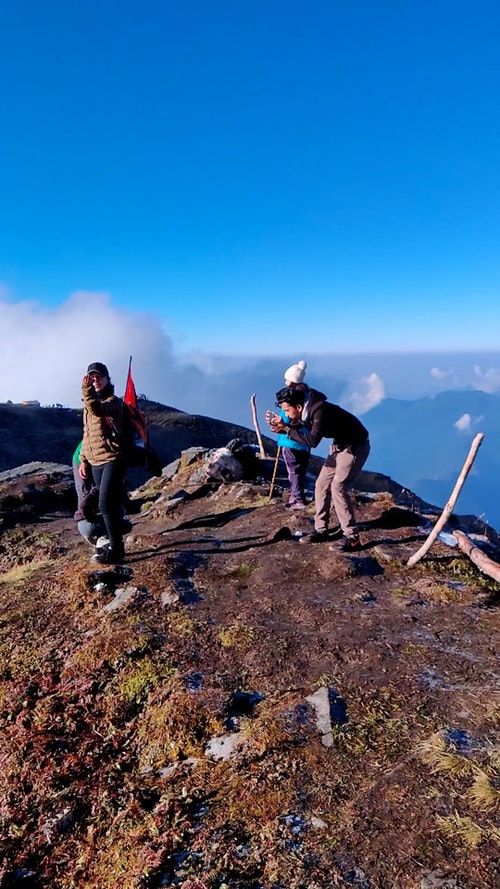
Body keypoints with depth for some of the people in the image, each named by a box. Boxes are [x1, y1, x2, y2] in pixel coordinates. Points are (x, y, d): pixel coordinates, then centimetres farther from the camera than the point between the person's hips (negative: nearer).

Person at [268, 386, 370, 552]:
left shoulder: (321, 410, -32)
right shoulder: (307, 410, -5)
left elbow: (312, 441, -39)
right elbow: (300, 430, 8)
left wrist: (287, 429, -29)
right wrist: (283, 426, -11)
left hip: (355, 447, -9)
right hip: (339, 445, 9)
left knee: (338, 488, -16)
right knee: (322, 484, 7)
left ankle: (352, 539, -9)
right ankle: (320, 530, 17)